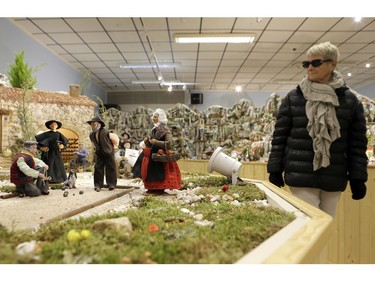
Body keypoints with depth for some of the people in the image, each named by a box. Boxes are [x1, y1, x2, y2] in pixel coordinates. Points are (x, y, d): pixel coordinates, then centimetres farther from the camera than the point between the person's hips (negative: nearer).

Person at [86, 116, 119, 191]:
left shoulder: (105, 133, -25)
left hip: (109, 152, -5)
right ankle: (98, 185, 4)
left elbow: (115, 138, -11)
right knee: (98, 168, -1)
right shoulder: (91, 135, -6)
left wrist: (114, 146, 1)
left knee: (110, 168, -1)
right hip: (99, 153, 5)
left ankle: (111, 184, 6)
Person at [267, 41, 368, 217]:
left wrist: (358, 177, 2)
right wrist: (275, 170, -3)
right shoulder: (293, 98, 1)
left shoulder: (349, 100, 4)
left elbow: (357, 143, 5)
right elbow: (279, 136, 1)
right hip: (301, 176, -2)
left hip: (333, 178, 2)